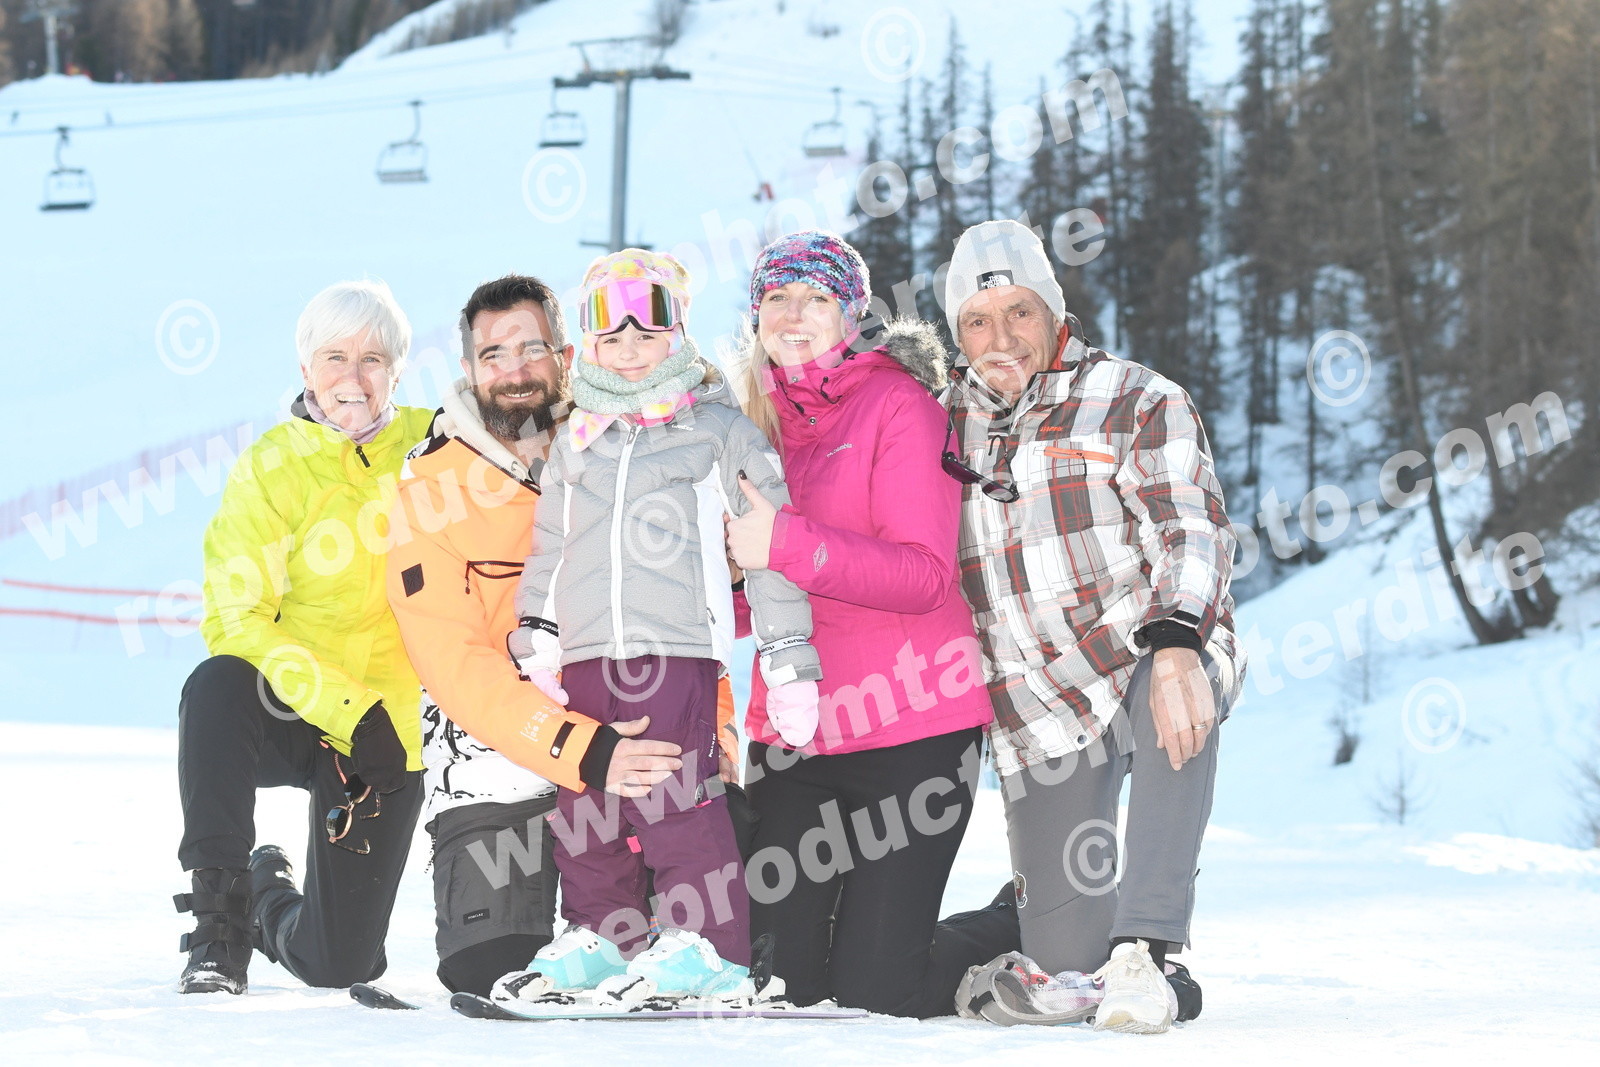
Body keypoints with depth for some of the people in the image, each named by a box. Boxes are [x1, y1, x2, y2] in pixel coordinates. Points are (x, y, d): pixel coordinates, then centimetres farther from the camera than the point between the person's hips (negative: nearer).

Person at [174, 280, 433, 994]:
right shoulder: (271, 468, -6)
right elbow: (238, 622, -12)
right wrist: (349, 710, -24)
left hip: (393, 729, 2)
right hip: (285, 717, -1)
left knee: (338, 964, -4)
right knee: (216, 685, -37)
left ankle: (273, 898, 35)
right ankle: (219, 918, -24)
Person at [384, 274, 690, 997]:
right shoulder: (431, 489, -6)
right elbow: (458, 664, -15)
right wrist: (582, 751, -27)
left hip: (628, 747, 3)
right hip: (496, 769, -3)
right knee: (489, 976, -15)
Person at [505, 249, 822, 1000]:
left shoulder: (717, 429, 3)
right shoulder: (577, 438, 16)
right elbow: (549, 543, 23)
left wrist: (788, 656, -1)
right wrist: (537, 641, 15)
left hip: (678, 647, -6)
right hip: (587, 654, 6)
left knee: (676, 798, -14)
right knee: (584, 802, 10)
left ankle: (709, 943, -8)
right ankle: (600, 934, 23)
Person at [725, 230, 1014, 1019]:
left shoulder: (896, 403, -7)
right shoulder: (761, 423, 13)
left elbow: (924, 575, -18)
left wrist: (788, 545, -29)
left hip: (910, 727, -6)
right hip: (794, 732, 6)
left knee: (872, 992, -6)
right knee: (779, 981, 3)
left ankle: (1027, 934, 22)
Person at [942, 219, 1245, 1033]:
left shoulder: (1136, 402, -1)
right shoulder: (944, 427, 11)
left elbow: (1191, 535, -14)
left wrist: (1177, 647, -32)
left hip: (1150, 657, -3)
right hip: (1036, 714, 3)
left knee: (1178, 705, -42)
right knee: (1064, 950, -8)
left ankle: (1143, 948, -38)